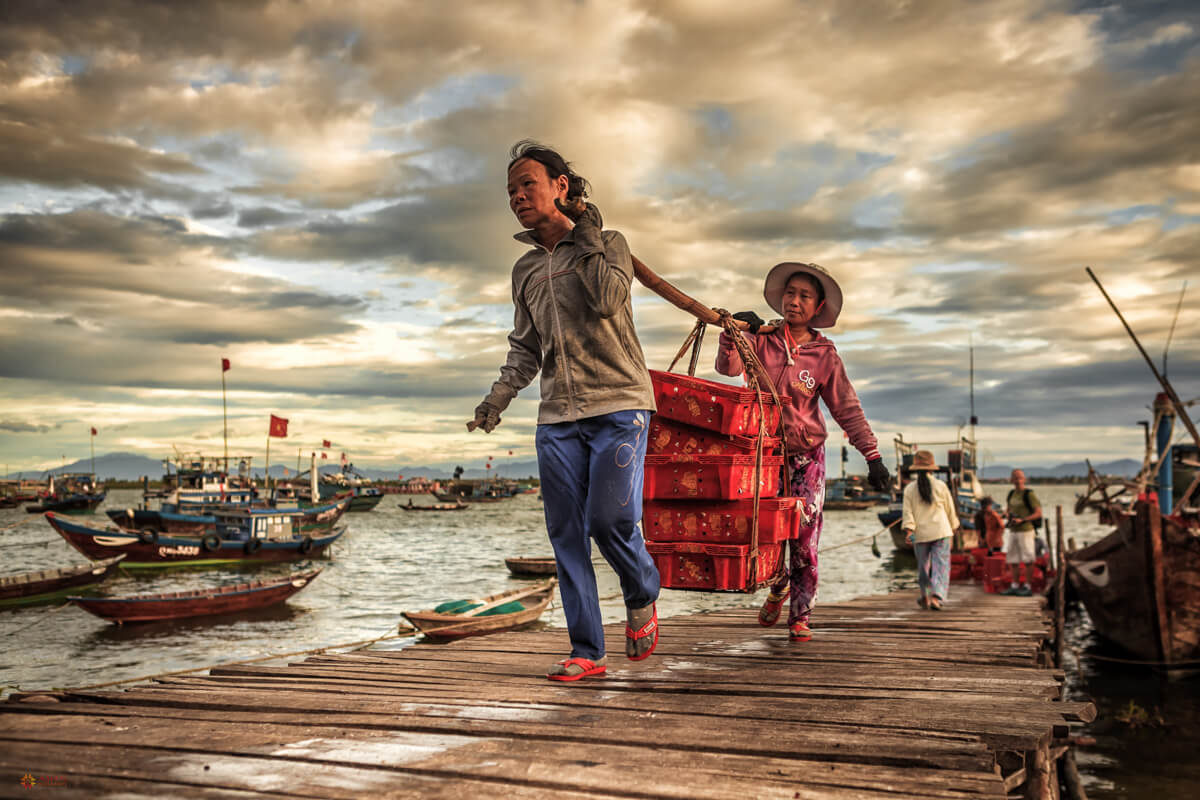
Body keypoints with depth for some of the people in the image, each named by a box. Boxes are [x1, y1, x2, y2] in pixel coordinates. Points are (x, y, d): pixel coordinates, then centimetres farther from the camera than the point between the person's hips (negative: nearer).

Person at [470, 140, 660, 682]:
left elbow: (608, 299, -17)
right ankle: (587, 651, 6)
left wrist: (583, 237, -8)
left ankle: (642, 598, 17)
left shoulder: (608, 245, 4)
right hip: (557, 415, 5)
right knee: (566, 533, -1)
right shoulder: (525, 268, 18)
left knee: (609, 519, -14)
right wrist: (499, 397, 10)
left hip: (618, 402, -4)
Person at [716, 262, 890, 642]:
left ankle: (800, 616, 10)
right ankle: (778, 587, 31)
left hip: (806, 457, 0)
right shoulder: (761, 340, 2)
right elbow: (728, 368, -16)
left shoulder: (824, 355, 1)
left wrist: (873, 456, -3)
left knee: (804, 541, -5)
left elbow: (848, 410, 2)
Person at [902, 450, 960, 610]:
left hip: (920, 534, 2)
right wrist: (954, 527, 21)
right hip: (941, 531, -2)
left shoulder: (909, 489, -1)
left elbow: (908, 513, -7)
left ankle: (925, 596, 31)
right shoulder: (940, 486, -2)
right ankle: (936, 597, -18)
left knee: (923, 565, 17)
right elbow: (950, 510, 7)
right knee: (941, 565, -2)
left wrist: (908, 530, -9)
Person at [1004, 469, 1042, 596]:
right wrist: (1009, 517, 5)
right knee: (1013, 559, 8)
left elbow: (1038, 513, -12)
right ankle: (1015, 586, 16)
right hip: (1012, 531, 7)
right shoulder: (1011, 494, 13)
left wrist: (1022, 520, -19)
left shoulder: (1029, 494, -8)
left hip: (1026, 530, -7)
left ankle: (1028, 587, 2)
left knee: (1027, 560, -2)